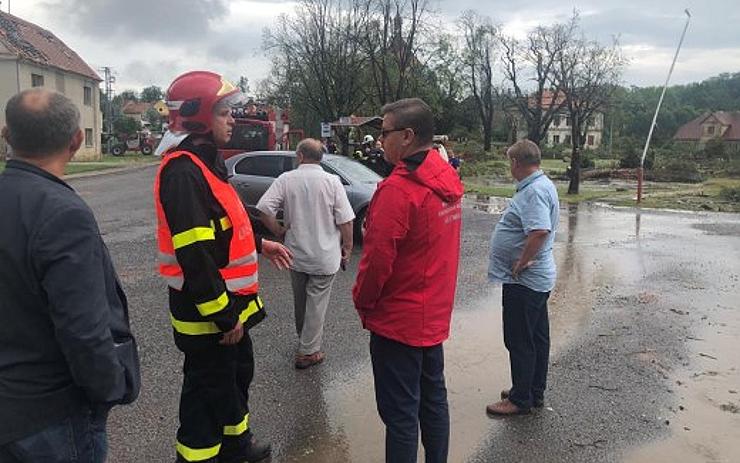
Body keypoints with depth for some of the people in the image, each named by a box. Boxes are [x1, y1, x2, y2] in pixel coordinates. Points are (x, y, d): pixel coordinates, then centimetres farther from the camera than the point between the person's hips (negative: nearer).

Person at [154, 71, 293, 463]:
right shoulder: (183, 172, -23)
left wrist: (259, 244, 18)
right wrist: (224, 316, -24)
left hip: (228, 304, 11)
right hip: (206, 313, -11)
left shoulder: (205, 162, 11)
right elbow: (195, 256, -28)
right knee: (208, 390, 5)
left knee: (238, 373, 26)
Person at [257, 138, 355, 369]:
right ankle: (308, 352, 12)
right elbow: (345, 220, -12)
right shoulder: (332, 181, -10)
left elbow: (264, 209, -14)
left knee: (300, 300, 21)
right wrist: (347, 247, 1)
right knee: (316, 303, 7)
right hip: (324, 257, -3)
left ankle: (304, 339, 41)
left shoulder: (286, 179, -6)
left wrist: (279, 232, 0)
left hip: (296, 254, 3)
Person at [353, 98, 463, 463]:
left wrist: (362, 301, -6)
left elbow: (377, 259, -22)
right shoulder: (447, 180, 3)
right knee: (433, 399, 20)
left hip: (398, 321, -8)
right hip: (435, 316, 9)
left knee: (400, 413, 4)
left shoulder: (398, 189, -23)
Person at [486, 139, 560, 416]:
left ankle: (520, 399, 14)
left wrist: (521, 263, -24)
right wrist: (524, 262, 11)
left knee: (520, 341, 2)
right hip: (538, 279, 11)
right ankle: (535, 392, 31)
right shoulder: (541, 185, 12)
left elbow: (540, 231, -35)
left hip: (524, 280, -10)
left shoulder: (534, 191, -21)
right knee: (537, 338, 18)